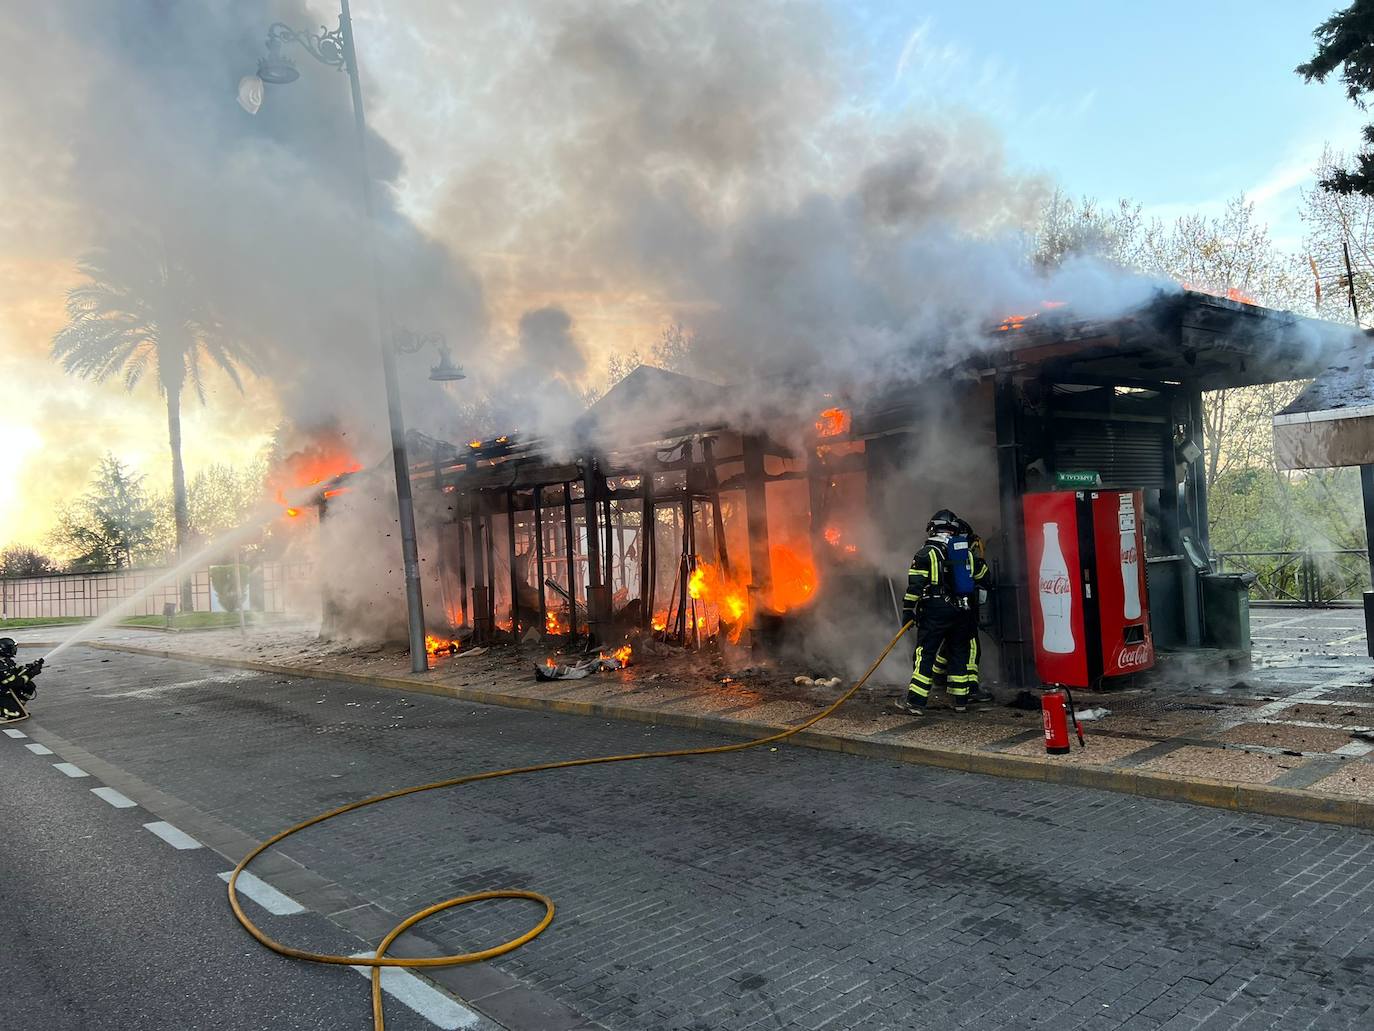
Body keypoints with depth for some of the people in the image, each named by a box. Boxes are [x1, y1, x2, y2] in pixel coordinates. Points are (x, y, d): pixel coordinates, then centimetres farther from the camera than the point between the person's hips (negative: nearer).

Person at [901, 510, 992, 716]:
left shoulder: (926, 553, -3)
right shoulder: (968, 553, 11)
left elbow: (915, 585, -10)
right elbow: (984, 578, 24)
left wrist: (908, 610, -8)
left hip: (934, 611, -4)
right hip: (962, 612, 4)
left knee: (925, 653, -2)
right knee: (959, 653, 14)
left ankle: (916, 701, -8)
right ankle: (960, 699, 18)